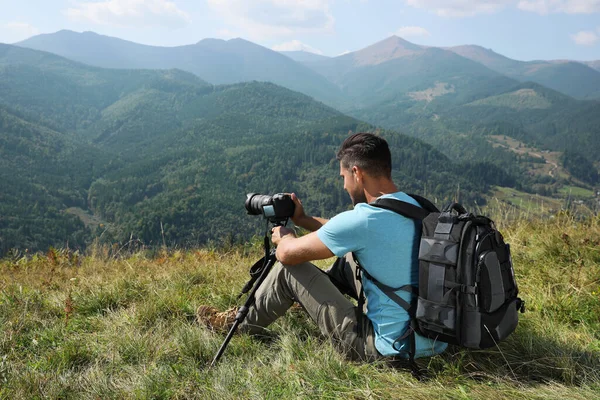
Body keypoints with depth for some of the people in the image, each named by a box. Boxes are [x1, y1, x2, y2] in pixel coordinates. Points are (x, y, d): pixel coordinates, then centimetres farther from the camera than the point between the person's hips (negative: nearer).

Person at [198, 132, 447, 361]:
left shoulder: (362, 219, -23)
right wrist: (302, 219, 22)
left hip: (390, 349, -8)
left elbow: (287, 254, -11)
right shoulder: (416, 208, 4)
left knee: (288, 269, 0)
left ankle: (238, 326, 25)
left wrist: (284, 237, 11)